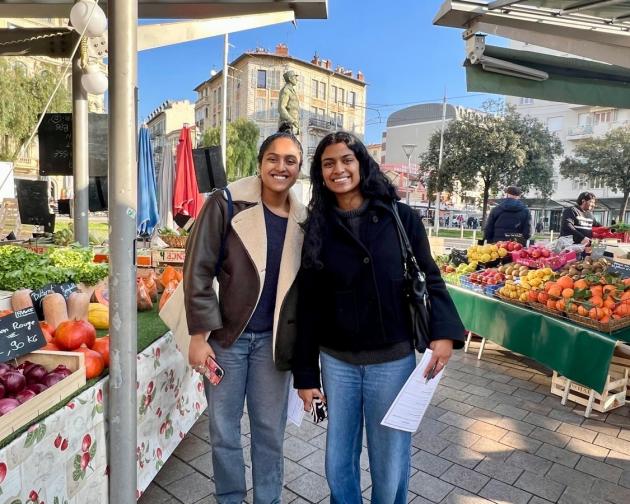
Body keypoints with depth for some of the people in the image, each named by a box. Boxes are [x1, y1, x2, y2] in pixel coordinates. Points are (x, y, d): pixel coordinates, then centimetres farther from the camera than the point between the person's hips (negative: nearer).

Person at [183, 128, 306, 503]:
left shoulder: (303, 220, 1)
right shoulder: (226, 203, -8)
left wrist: (301, 344, 7)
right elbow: (198, 270, -8)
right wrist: (199, 334, -10)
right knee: (224, 430, 13)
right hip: (226, 335, -2)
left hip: (273, 340, 2)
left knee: (270, 431, 13)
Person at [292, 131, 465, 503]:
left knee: (390, 464, 13)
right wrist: (305, 374, 1)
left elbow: (429, 277, 2)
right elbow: (309, 304, 1)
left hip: (393, 360, -1)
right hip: (336, 362, 2)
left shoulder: (399, 217, -3)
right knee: (338, 462, 16)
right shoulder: (317, 227, 0)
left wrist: (444, 332, -16)